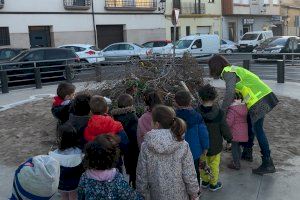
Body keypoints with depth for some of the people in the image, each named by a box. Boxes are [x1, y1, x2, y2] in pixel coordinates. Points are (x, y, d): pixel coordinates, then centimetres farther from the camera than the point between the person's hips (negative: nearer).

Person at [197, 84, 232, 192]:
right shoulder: (218, 113, -26)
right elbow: (225, 129, -14)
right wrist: (229, 138, 6)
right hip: (215, 145, -2)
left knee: (203, 163, 23)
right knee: (214, 164, 19)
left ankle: (205, 181, 42)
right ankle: (213, 184, 35)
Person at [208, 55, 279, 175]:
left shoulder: (228, 72, -9)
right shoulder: (233, 69, 20)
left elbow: (230, 93, -22)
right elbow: (235, 92, 18)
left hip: (258, 101, -10)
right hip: (263, 96, 10)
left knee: (258, 130, -5)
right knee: (250, 124, 21)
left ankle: (268, 164, -1)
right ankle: (247, 152, 35)